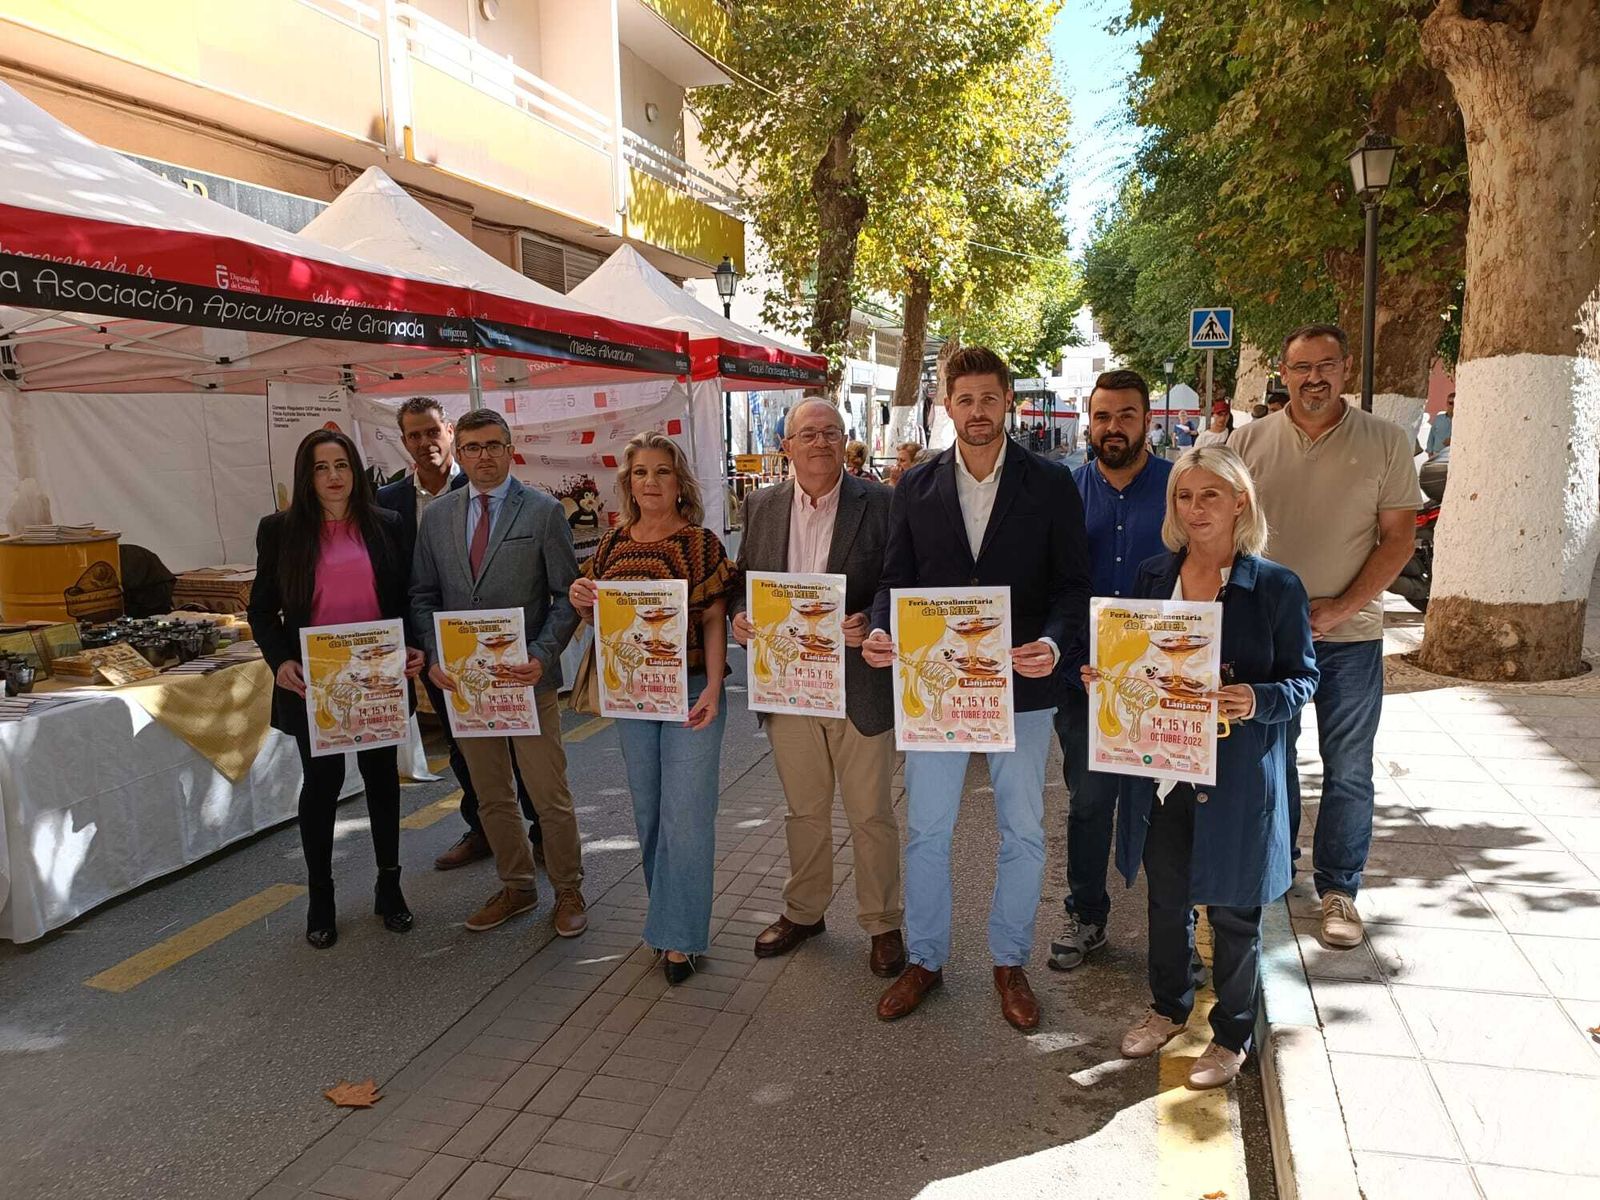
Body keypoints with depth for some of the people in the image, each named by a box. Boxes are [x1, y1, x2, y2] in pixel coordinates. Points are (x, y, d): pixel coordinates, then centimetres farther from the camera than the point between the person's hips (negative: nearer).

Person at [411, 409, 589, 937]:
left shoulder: (544, 511, -4)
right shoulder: (437, 515, 8)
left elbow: (567, 595, -5)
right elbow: (423, 595, 9)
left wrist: (542, 656, -17)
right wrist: (434, 657, -6)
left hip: (527, 676, -4)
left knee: (550, 796, 4)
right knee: (491, 796, 15)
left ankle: (567, 892, 23)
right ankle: (516, 887, 33)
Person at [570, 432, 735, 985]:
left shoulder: (699, 543, -8)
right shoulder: (614, 544, 6)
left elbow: (714, 620, -9)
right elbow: (597, 617, 14)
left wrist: (713, 688, -18)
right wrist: (581, 600, -8)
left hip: (690, 692, -5)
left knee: (684, 812, -1)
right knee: (648, 811, 15)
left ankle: (679, 936, 11)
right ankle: (669, 914, 33)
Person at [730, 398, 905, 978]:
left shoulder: (879, 503, -6)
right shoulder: (761, 506, 6)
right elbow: (744, 578, 13)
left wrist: (871, 624, -23)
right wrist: (739, 616, -7)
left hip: (858, 684, -3)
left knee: (871, 814, 9)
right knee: (803, 809, 19)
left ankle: (883, 923, 27)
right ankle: (803, 911, 38)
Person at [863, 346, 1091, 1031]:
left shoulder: (1050, 484, -2)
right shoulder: (916, 487, 3)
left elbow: (1072, 582, -4)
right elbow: (897, 577, 6)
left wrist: (1053, 644, -22)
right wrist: (879, 630, -15)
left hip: (1021, 684, -1)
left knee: (1022, 833, 12)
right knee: (925, 830, 10)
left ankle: (1010, 962, 31)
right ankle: (924, 960, 29)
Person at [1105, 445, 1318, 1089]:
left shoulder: (1275, 586, -9)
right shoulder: (1153, 576, 3)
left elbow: (1303, 677, -5)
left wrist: (1258, 700, -24)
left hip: (1237, 777, -4)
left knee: (1232, 910, 11)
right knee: (1166, 897, 18)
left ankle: (1231, 1036, 32)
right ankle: (1169, 1007, 41)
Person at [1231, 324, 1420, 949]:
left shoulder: (1386, 441, -2)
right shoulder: (1250, 440, 1)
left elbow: (1398, 537, -3)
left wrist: (1340, 607, -13)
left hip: (1349, 634, -1)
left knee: (1348, 770, 6)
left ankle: (1338, 889, 20)